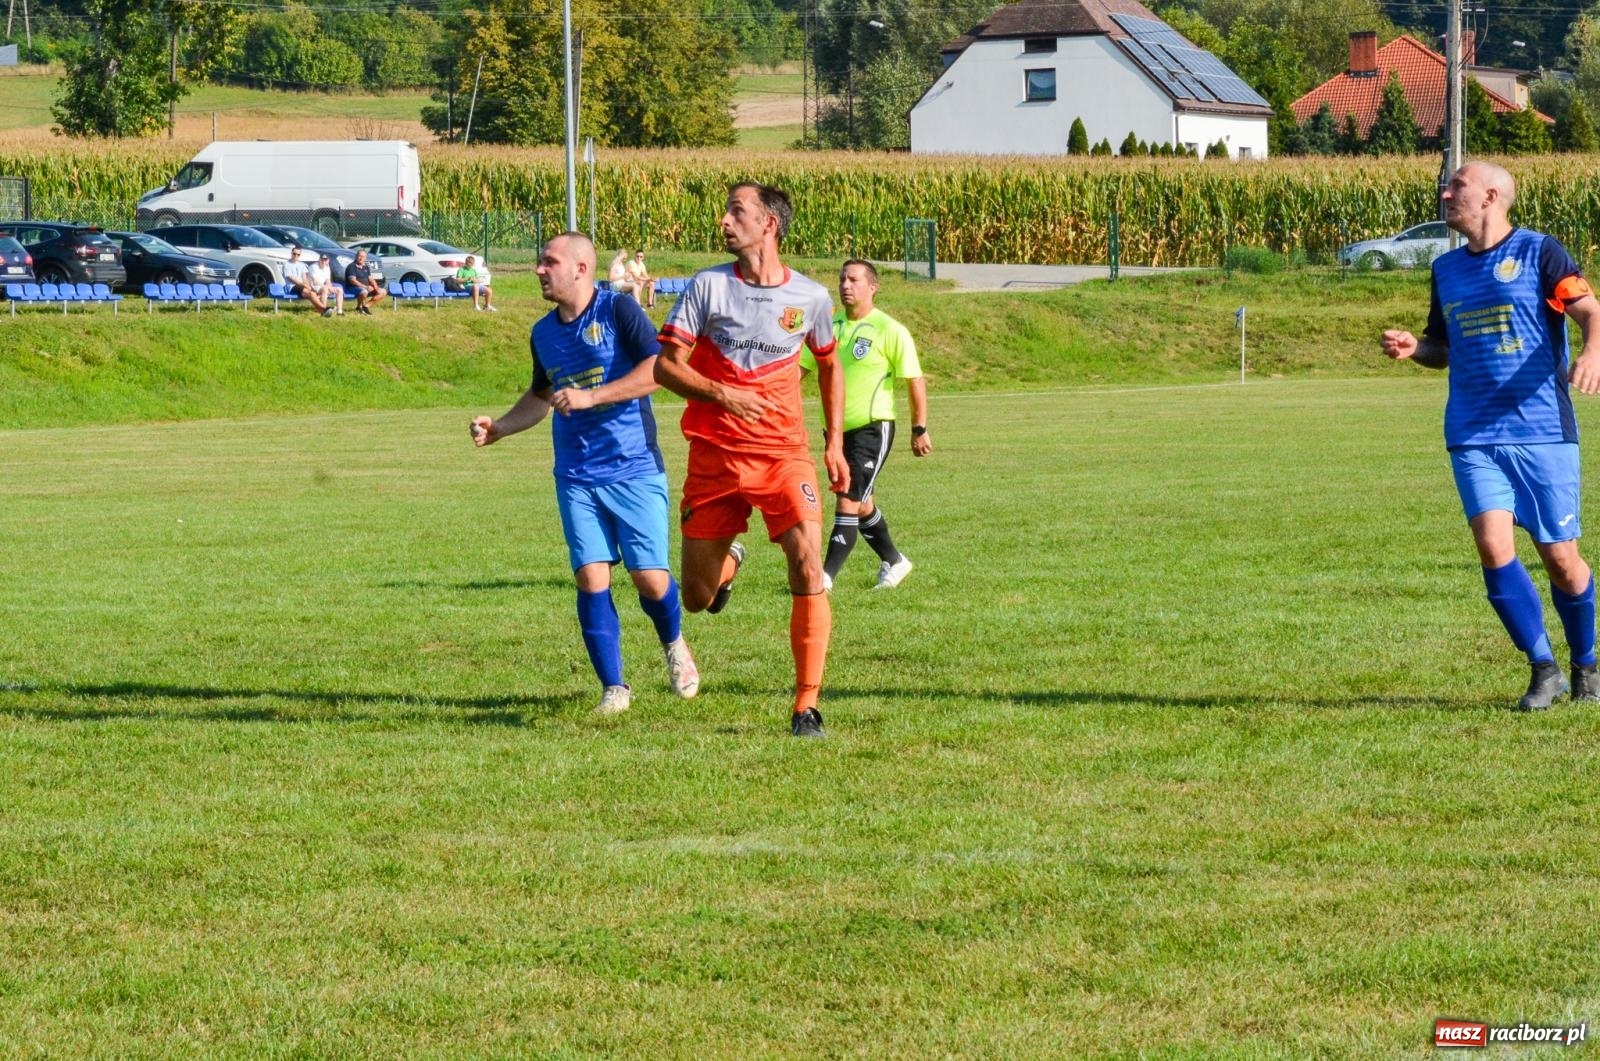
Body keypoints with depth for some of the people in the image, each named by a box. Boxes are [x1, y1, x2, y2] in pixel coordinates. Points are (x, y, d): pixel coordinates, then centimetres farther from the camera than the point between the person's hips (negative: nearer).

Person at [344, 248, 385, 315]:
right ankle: (359, 307, -12)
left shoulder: (365, 267, 16)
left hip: (366, 287, 8)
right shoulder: (352, 267, -8)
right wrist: (365, 287, -26)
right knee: (364, 292, -41)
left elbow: (371, 279, 15)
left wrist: (375, 287, -6)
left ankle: (366, 305, -1)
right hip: (355, 287, -8)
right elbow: (353, 280, -18)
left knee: (382, 292, -3)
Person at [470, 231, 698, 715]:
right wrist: (498, 429, 14)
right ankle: (613, 688, 2)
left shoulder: (618, 311, -8)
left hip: (635, 470, -5)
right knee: (591, 579, -7)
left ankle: (674, 645, 28)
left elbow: (659, 369, -19)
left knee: (650, 579, -4)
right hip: (576, 476, 5)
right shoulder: (543, 333, 12)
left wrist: (591, 397, -23)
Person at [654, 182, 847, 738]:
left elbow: (828, 366, 20)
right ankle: (729, 560, 44)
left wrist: (834, 443, 13)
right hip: (714, 456, 1)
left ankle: (807, 706, -12)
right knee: (696, 599, 6)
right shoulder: (708, 286, -3)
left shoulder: (810, 297, 2)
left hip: (785, 453, 0)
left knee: (808, 569, -20)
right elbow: (664, 365, -4)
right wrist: (721, 393, -20)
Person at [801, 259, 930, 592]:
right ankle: (892, 562, 37)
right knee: (861, 504, 18)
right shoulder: (829, 326, 8)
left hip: (871, 428, -7)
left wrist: (919, 430, -6)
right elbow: (799, 366, 9)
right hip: (836, 429, 7)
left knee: (848, 503, -14)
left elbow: (915, 381, -7)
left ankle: (827, 576, -15)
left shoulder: (889, 331, -9)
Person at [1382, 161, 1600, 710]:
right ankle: (1544, 670, -2)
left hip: (1544, 431, -4)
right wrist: (1412, 347, 3)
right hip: (1473, 435, 4)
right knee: (1493, 546, -14)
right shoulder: (1446, 269, 14)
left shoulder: (1537, 252, -2)